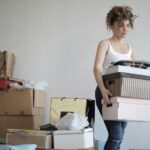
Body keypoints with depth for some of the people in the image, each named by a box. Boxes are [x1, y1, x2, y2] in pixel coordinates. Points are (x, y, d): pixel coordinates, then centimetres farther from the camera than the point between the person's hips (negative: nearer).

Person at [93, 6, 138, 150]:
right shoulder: (105, 44, -3)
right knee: (116, 135, -15)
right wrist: (103, 89, -36)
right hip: (107, 93, -6)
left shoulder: (130, 48, 14)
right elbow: (97, 68, -18)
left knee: (118, 137, 6)